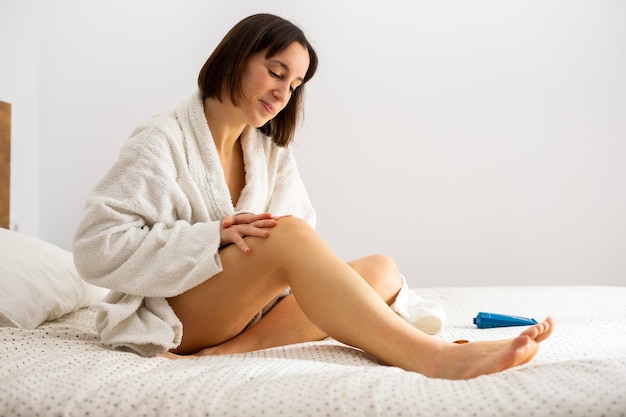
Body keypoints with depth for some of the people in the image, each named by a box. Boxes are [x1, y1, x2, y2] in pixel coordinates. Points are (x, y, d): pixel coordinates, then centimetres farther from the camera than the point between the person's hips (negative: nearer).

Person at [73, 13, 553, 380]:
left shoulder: (273, 153, 14)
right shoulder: (162, 140, -5)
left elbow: (304, 248, 6)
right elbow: (96, 249, -14)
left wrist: (256, 242, -17)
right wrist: (215, 235, -21)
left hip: (251, 309, 7)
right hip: (169, 313, -6)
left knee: (383, 269, -14)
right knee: (289, 233, -31)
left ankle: (235, 348, -34)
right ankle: (438, 357, -41)